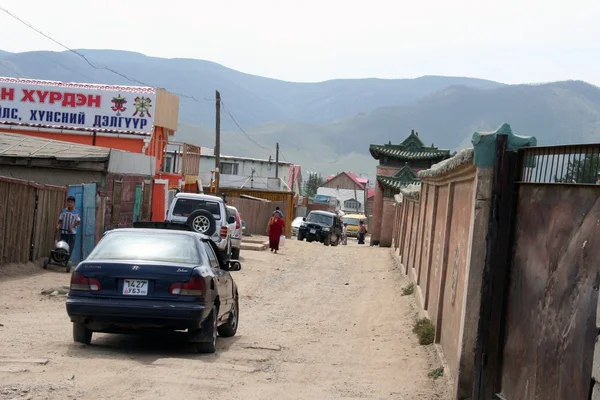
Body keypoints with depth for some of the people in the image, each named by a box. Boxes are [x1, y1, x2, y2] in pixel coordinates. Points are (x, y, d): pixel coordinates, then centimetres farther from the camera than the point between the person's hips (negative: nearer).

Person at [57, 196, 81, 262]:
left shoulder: (76, 212, -2)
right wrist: (58, 225, -12)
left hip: (72, 232, -2)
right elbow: (60, 220, 6)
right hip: (63, 232, 2)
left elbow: (78, 221, -3)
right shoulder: (63, 211, 4)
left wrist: (72, 226, -17)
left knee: (70, 247, -2)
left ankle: (67, 261, 3)